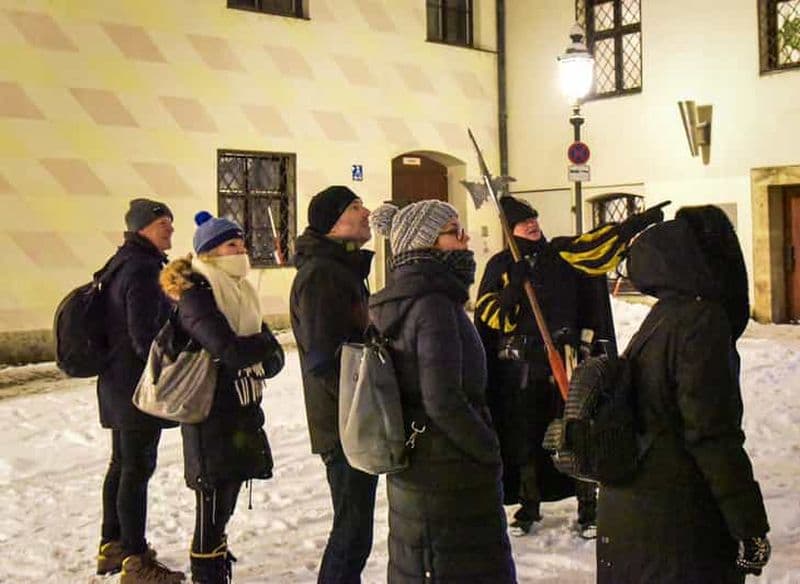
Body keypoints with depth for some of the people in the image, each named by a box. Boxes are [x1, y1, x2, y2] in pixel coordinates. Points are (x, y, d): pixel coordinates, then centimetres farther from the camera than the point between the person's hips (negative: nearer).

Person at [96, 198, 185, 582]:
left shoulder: (120, 265, 14)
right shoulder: (142, 270, -17)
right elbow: (145, 335, -22)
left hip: (117, 384, 10)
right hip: (139, 386, -10)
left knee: (121, 464, 17)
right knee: (138, 468, -5)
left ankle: (111, 546, 28)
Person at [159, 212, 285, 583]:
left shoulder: (239, 291, 14)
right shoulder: (195, 292, -12)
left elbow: (272, 358, 11)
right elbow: (227, 349, -24)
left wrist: (251, 350, -10)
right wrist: (262, 344, -7)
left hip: (242, 412, 8)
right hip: (212, 416, -8)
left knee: (224, 501, 16)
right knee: (214, 505, -5)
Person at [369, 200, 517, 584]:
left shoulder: (394, 302, 9)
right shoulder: (433, 304, -20)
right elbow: (444, 401, -25)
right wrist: (491, 450, -13)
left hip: (411, 472, 9)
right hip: (452, 475, -9)